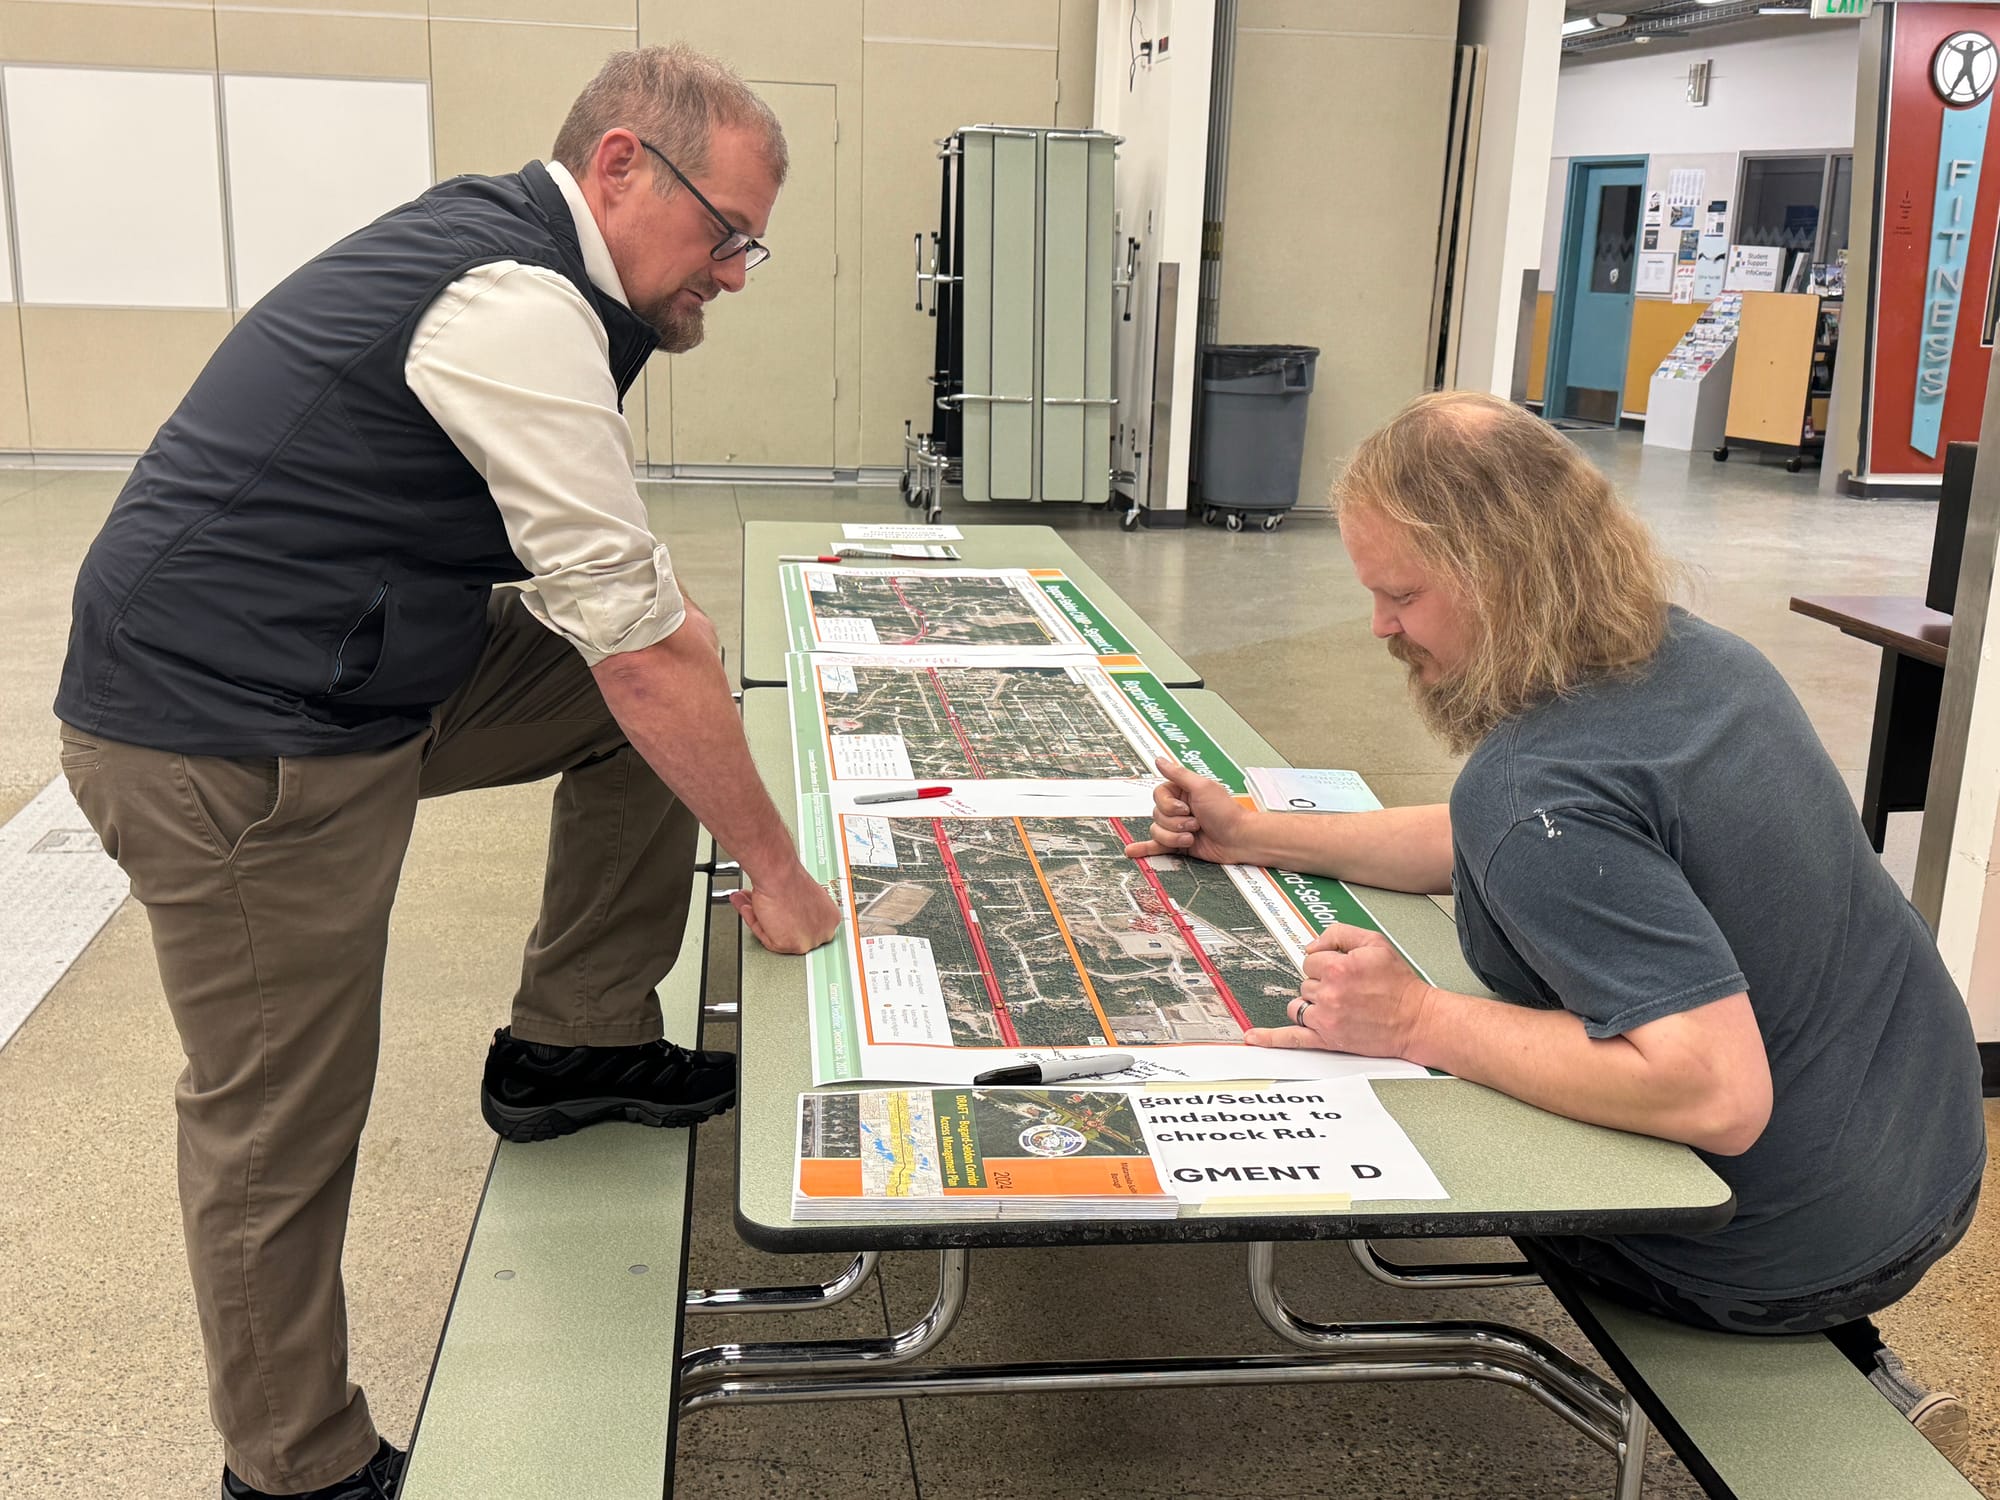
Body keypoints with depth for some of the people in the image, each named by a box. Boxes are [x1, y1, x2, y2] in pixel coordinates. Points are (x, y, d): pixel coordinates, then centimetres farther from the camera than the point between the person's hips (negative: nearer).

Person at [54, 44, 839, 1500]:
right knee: (283, 1132, 4)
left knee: (641, 701, 7)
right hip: (228, 745, -9)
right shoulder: (515, 307, -22)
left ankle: (573, 1046, 18)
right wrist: (774, 868, -13)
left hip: (356, 675, 9)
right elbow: (638, 636, -21)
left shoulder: (503, 253, 10)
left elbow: (622, 595, 16)